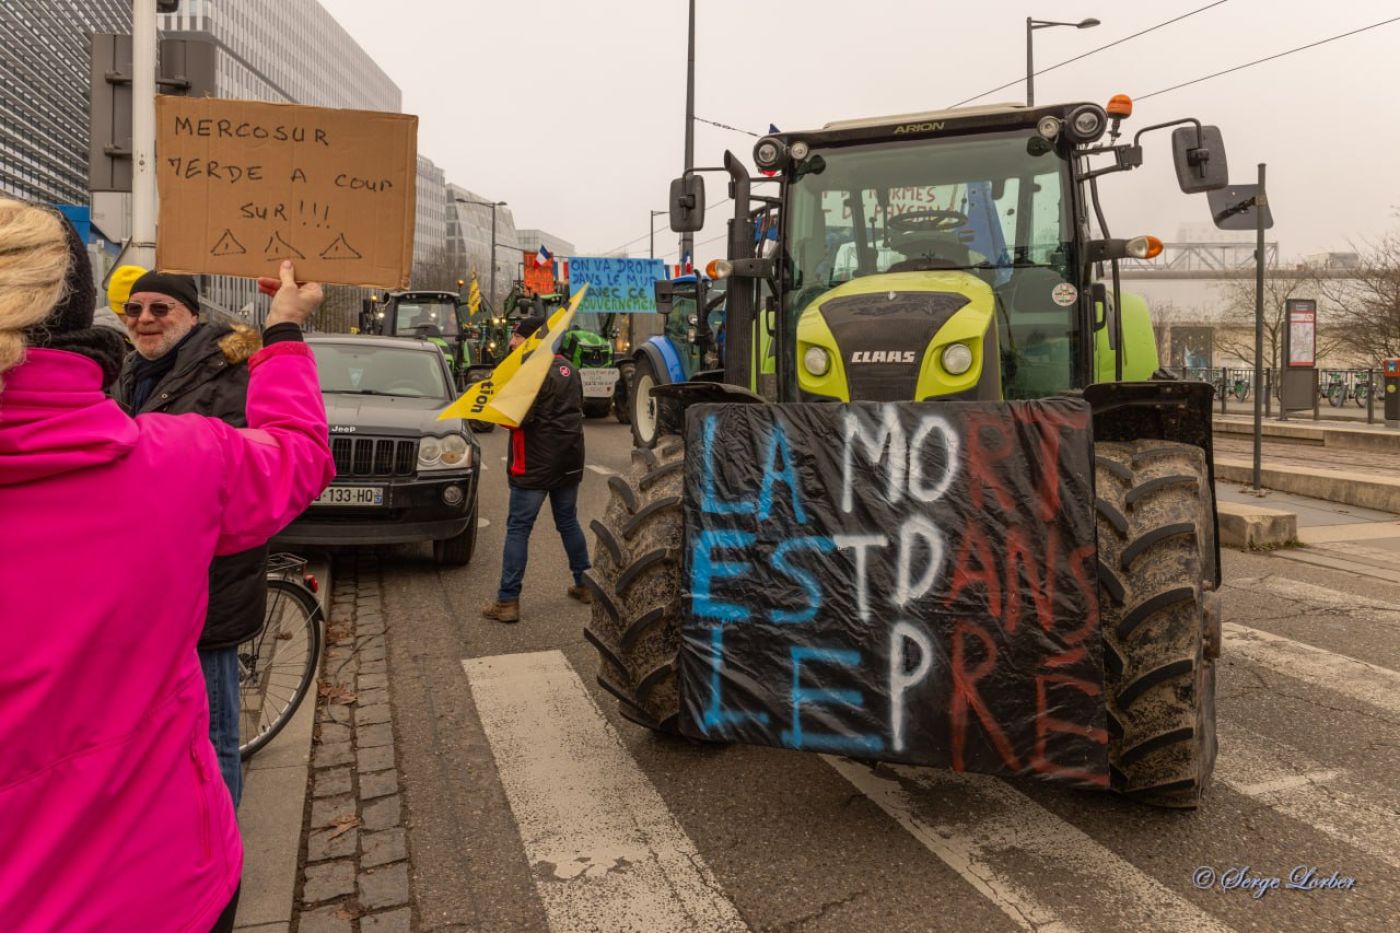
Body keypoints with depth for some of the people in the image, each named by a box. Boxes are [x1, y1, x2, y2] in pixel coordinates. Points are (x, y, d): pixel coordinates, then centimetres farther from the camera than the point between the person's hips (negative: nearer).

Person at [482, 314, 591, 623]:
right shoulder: (569, 368, 10)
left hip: (535, 465, -8)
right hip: (569, 461, 8)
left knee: (518, 529, -2)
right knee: (569, 522, 19)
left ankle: (507, 601, 0)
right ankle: (584, 584, 27)